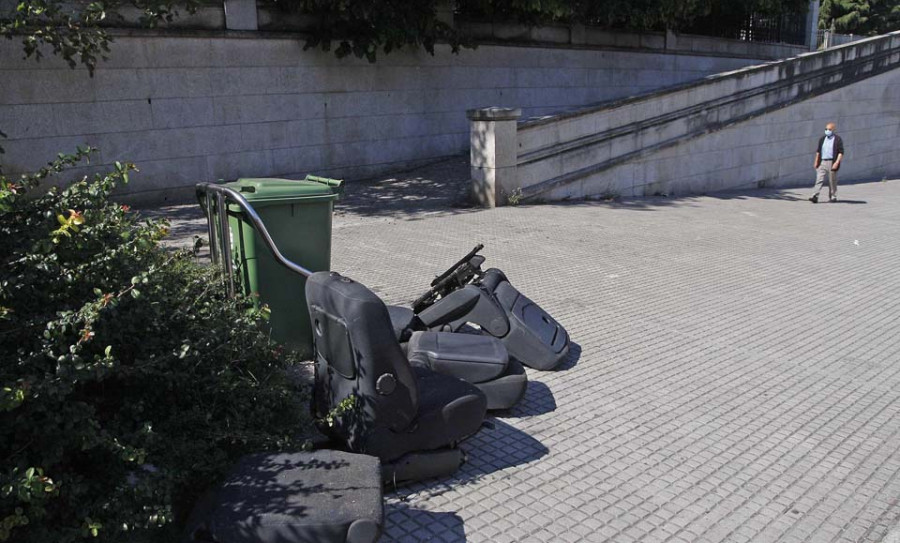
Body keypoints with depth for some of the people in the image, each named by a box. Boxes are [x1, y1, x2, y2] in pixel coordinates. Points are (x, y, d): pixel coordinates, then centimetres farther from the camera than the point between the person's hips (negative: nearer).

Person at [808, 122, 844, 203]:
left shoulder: (838, 139, -2)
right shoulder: (822, 139, 13)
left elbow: (841, 152, -6)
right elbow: (818, 151, 19)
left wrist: (837, 162, -16)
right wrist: (816, 162, 13)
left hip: (832, 162, -4)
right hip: (822, 162, 4)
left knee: (832, 181, 5)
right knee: (819, 180, -6)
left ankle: (833, 197, 16)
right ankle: (815, 196, -14)